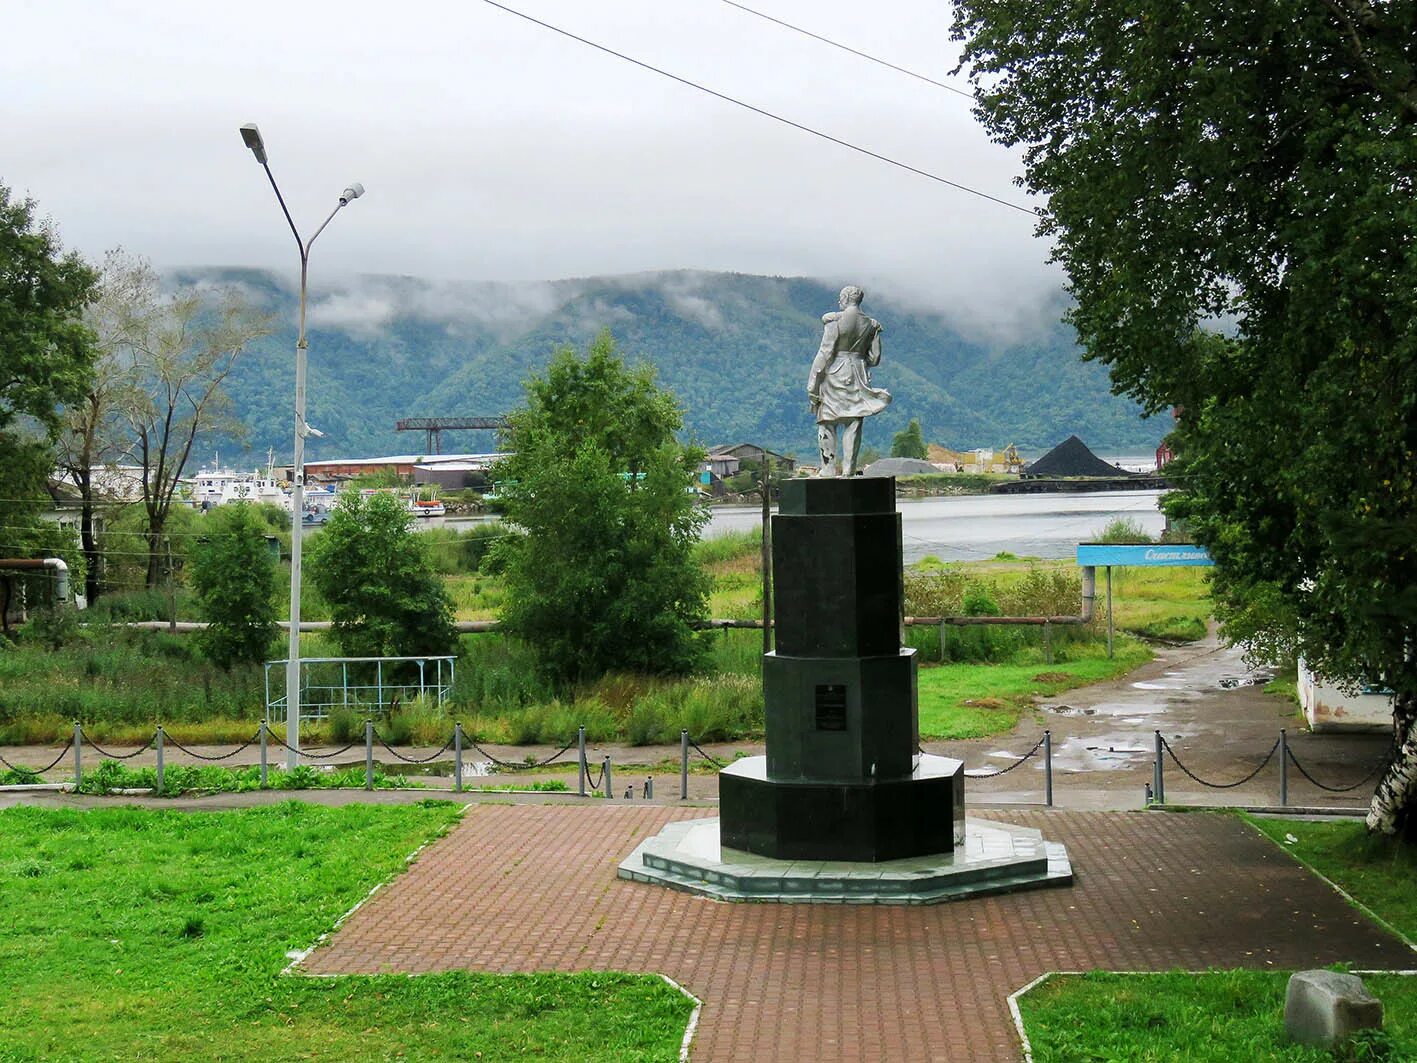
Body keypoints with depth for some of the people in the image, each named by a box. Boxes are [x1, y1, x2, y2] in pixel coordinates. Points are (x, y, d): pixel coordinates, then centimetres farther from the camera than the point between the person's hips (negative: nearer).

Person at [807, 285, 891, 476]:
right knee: (853, 424, 5)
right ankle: (849, 469, 2)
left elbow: (825, 353, -10)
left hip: (835, 375, -4)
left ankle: (828, 468, -1)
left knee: (828, 423, 3)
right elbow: (874, 358, 8)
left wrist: (813, 385, -7)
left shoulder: (834, 321, -8)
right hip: (858, 377, 4)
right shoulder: (871, 324, 5)